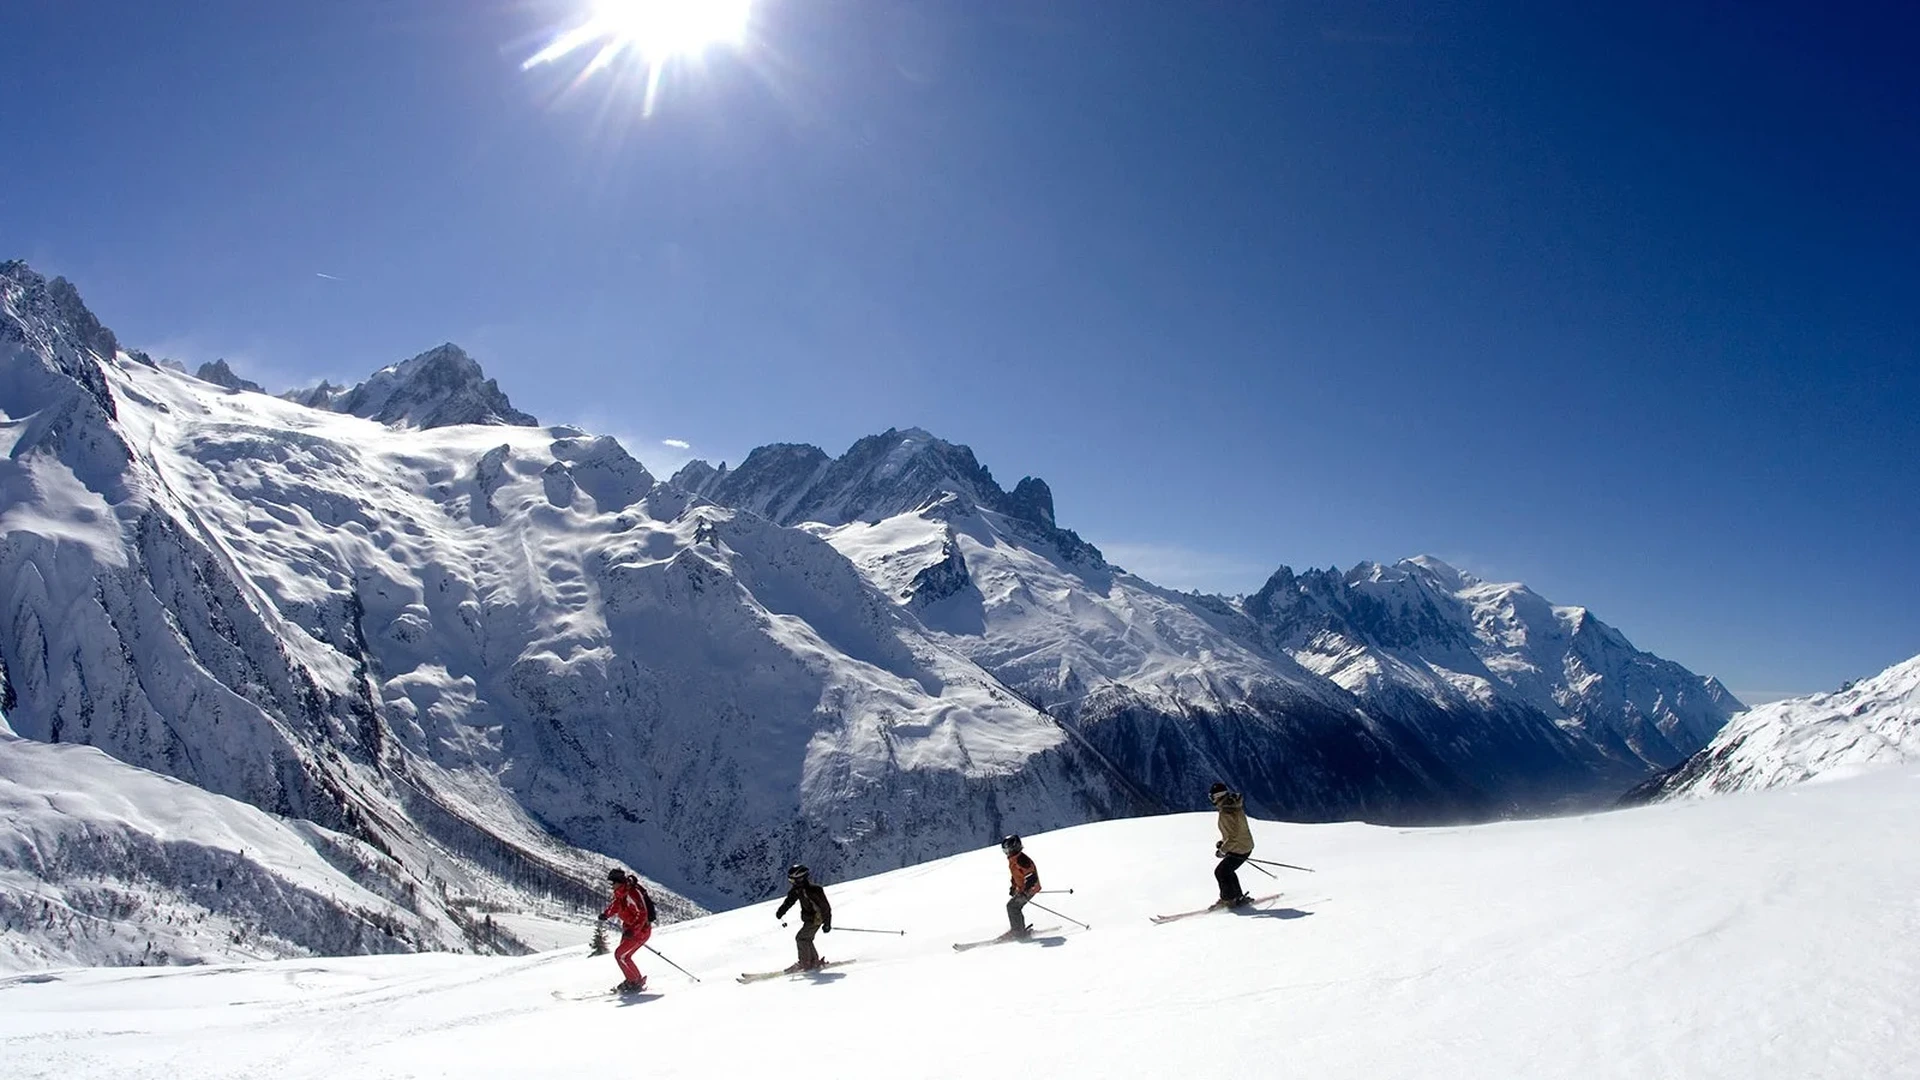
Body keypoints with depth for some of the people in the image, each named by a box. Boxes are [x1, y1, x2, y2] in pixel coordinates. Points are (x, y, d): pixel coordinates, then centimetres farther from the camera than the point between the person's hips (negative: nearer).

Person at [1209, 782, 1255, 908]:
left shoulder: (1226, 813, -27)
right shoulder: (1235, 806, 4)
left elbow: (1233, 836, -28)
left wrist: (1222, 850, -20)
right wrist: (1223, 842, 13)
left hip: (1238, 850, -10)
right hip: (1246, 846, 10)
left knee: (1221, 872, -1)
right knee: (1227, 871, 22)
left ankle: (1228, 899, 9)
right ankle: (1238, 897, 32)